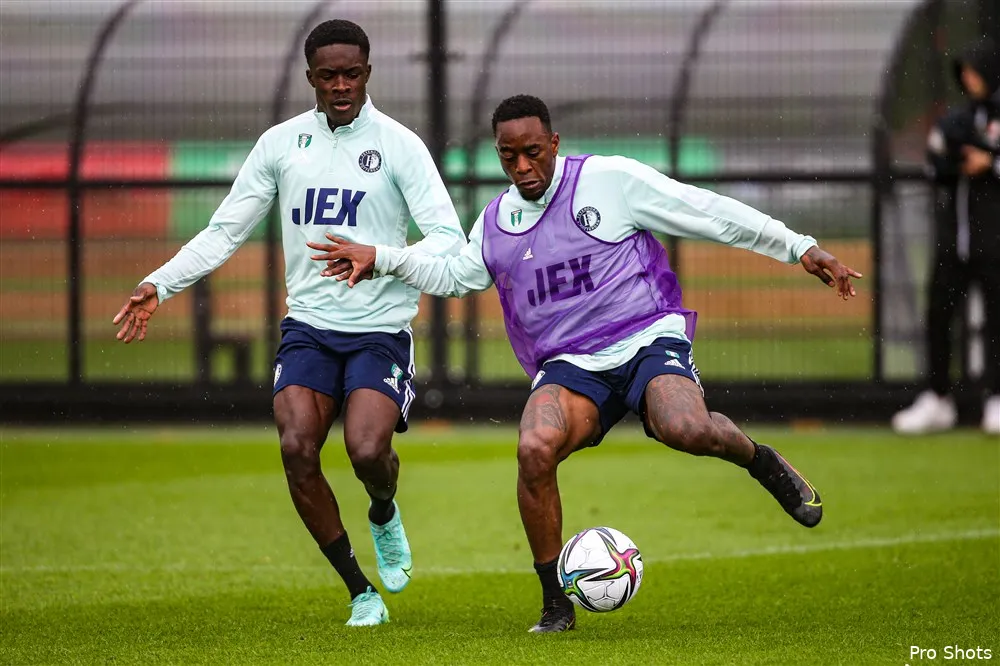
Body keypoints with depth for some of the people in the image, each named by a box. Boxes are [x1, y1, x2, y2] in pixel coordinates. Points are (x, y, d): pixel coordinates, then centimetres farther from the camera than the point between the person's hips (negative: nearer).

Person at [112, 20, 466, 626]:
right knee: (297, 449, -17)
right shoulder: (282, 143, 7)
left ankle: (385, 514, 16)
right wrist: (159, 285, 1)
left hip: (380, 330, -3)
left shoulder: (398, 144, -4)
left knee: (368, 451, -24)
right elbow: (225, 231, 11)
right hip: (309, 325, 3)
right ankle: (362, 592, -1)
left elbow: (448, 236, -11)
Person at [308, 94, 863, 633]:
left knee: (686, 430, -36)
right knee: (535, 449, -28)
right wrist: (381, 260, 20)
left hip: (648, 338, -3)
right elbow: (453, 275, 33)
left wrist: (797, 247, -1)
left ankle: (760, 461, 1)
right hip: (569, 366, 4)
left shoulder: (610, 179, -2)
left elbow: (710, 214, 0)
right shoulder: (496, 222, 13)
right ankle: (555, 605, -13)